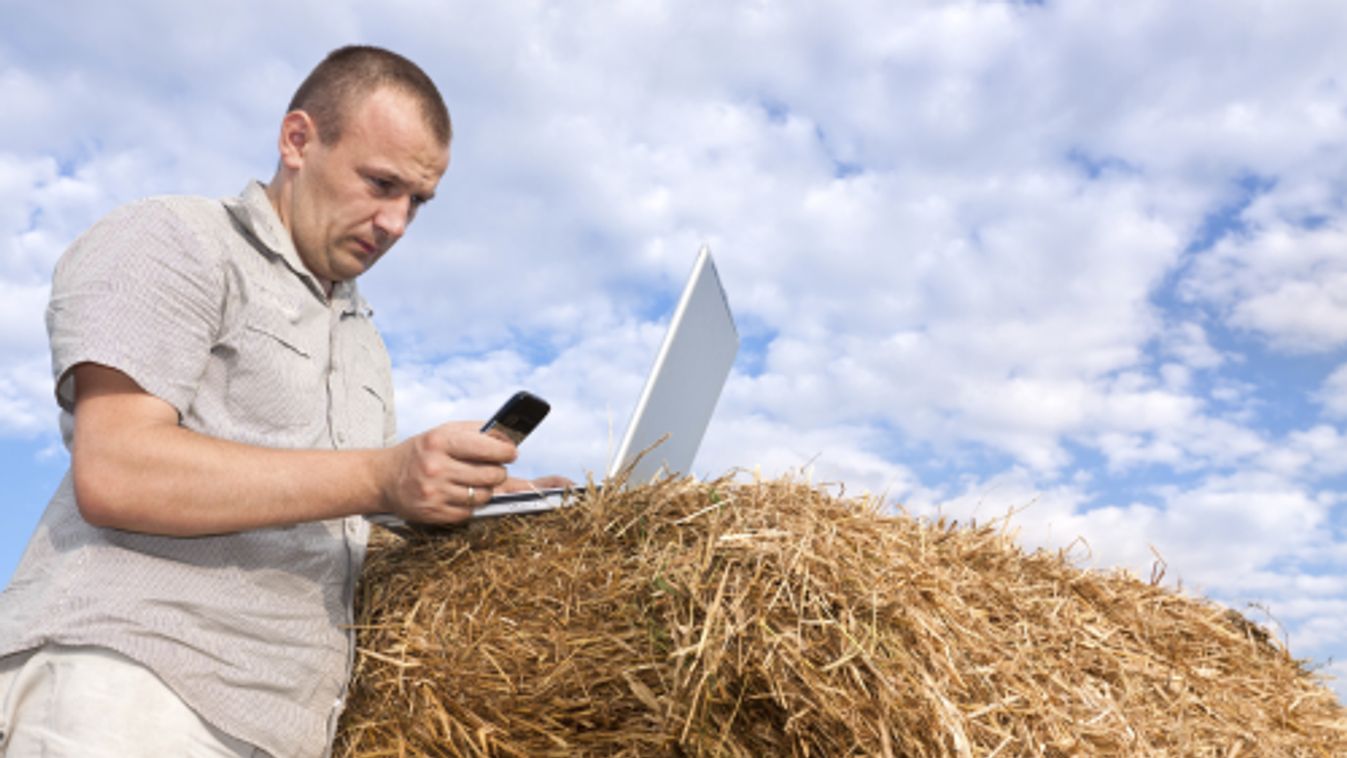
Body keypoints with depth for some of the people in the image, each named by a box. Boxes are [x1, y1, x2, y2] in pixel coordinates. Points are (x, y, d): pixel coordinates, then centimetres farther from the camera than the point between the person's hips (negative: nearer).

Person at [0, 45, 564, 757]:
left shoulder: (364, 340, 22)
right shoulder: (168, 242, -1)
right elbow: (112, 472, -16)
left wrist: (490, 501, 6)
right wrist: (381, 479, -20)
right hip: (122, 686, -6)